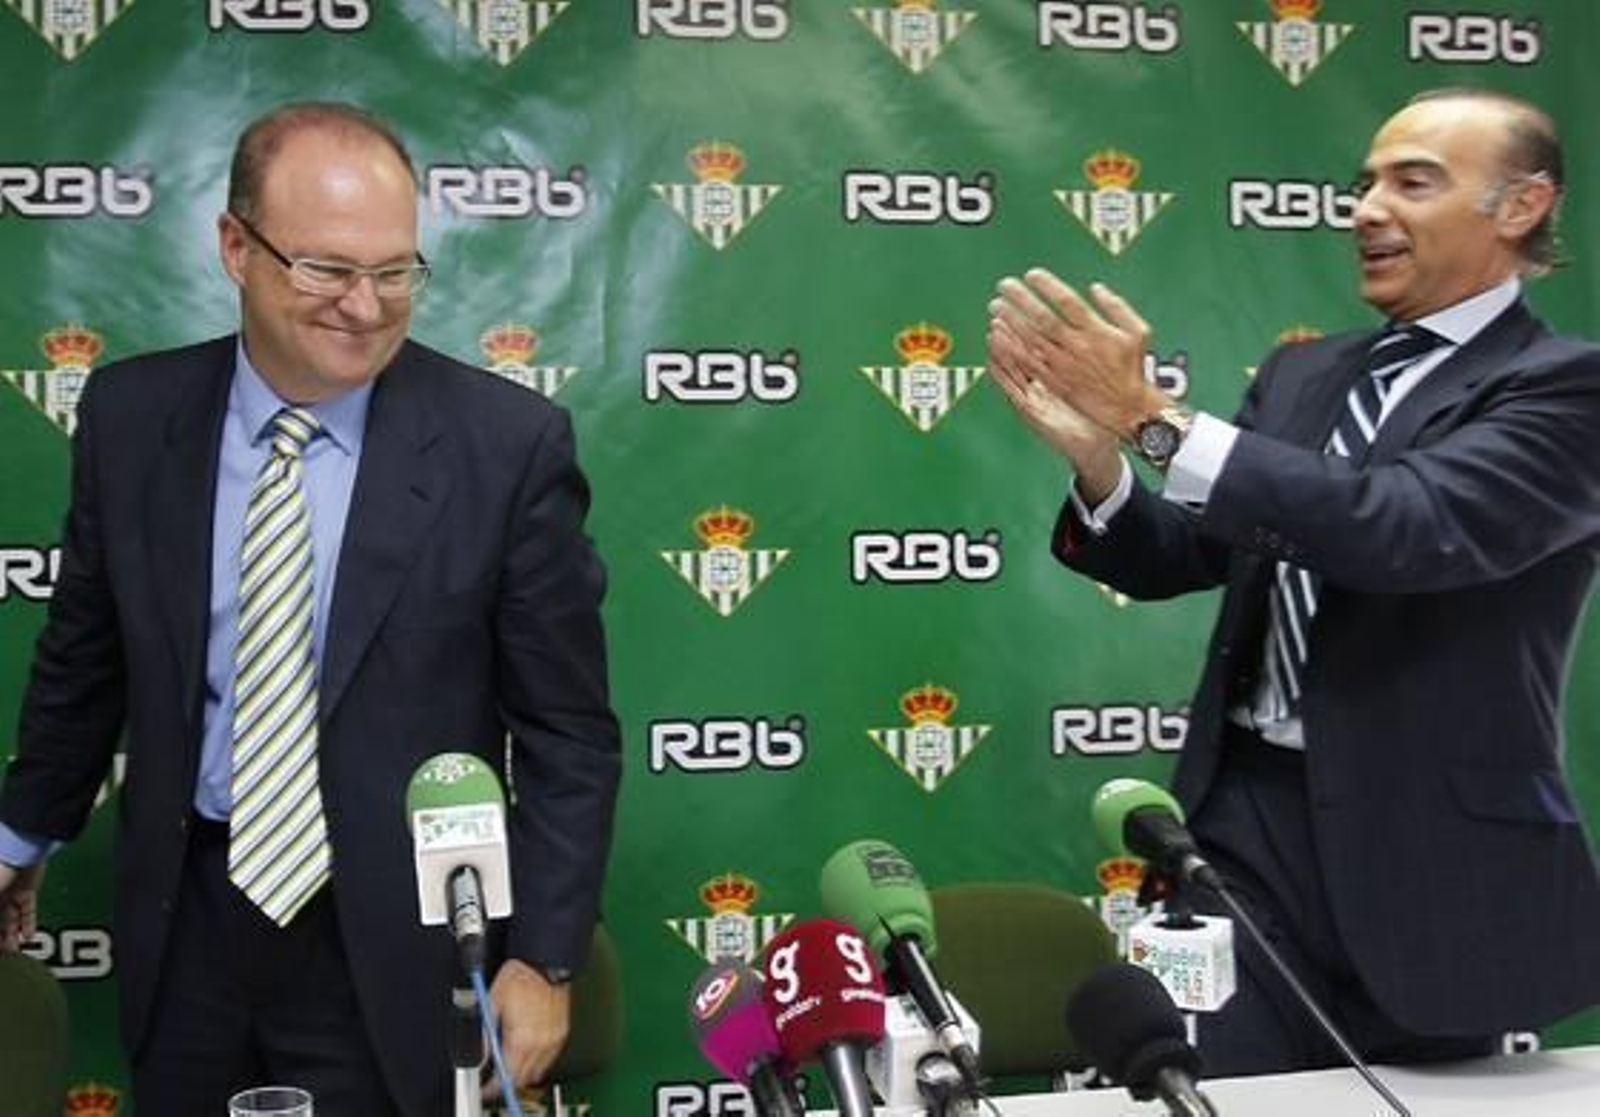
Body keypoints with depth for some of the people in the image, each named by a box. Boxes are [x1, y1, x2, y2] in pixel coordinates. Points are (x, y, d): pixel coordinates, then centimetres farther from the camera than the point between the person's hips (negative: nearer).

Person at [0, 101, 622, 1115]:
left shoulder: (507, 443, -13)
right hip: (185, 924, 3)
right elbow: (85, 656, 11)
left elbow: (566, 730, -8)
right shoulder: (130, 416, -4)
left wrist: (545, 957, -9)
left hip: (393, 945, -3)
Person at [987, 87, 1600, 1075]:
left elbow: (1410, 525, -25)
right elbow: (1176, 559, 12)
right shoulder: (1304, 375, 13)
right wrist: (1098, 458, -10)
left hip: (1430, 853, -4)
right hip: (1252, 821, 5)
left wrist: (1155, 421, -27)